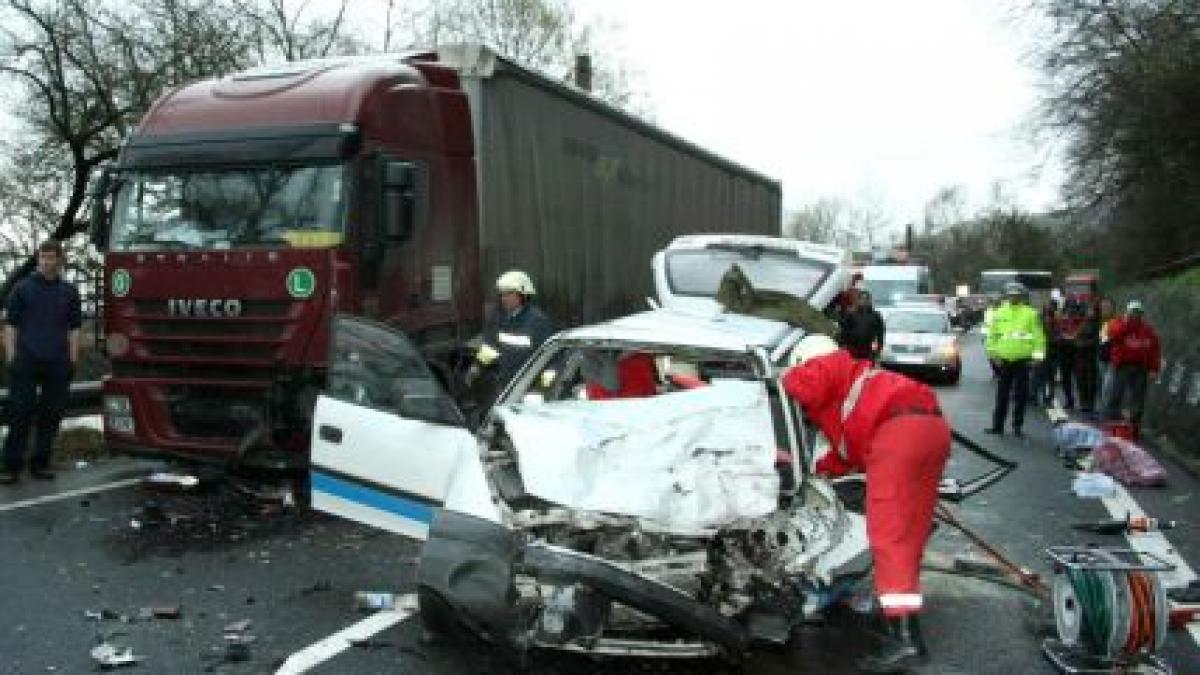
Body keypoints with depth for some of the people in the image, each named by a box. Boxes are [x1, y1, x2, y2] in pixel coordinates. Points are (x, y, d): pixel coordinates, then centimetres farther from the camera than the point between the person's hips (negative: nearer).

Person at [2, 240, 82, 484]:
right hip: (26, 362, -2)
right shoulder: (22, 288, 5)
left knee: (51, 416, 5)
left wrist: (73, 360, 3)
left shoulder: (69, 291, 10)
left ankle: (40, 464, 15)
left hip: (57, 364, 2)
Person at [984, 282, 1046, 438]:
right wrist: (993, 352, 2)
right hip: (1004, 360, 1)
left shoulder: (1030, 314, 1)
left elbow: (1038, 336, 0)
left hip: (1022, 360, -1)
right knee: (1002, 394, 7)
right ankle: (997, 425, 12)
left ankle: (1017, 425, 14)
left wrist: (1038, 354, -7)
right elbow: (992, 335, 10)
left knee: (1020, 395, 5)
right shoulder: (999, 313, 6)